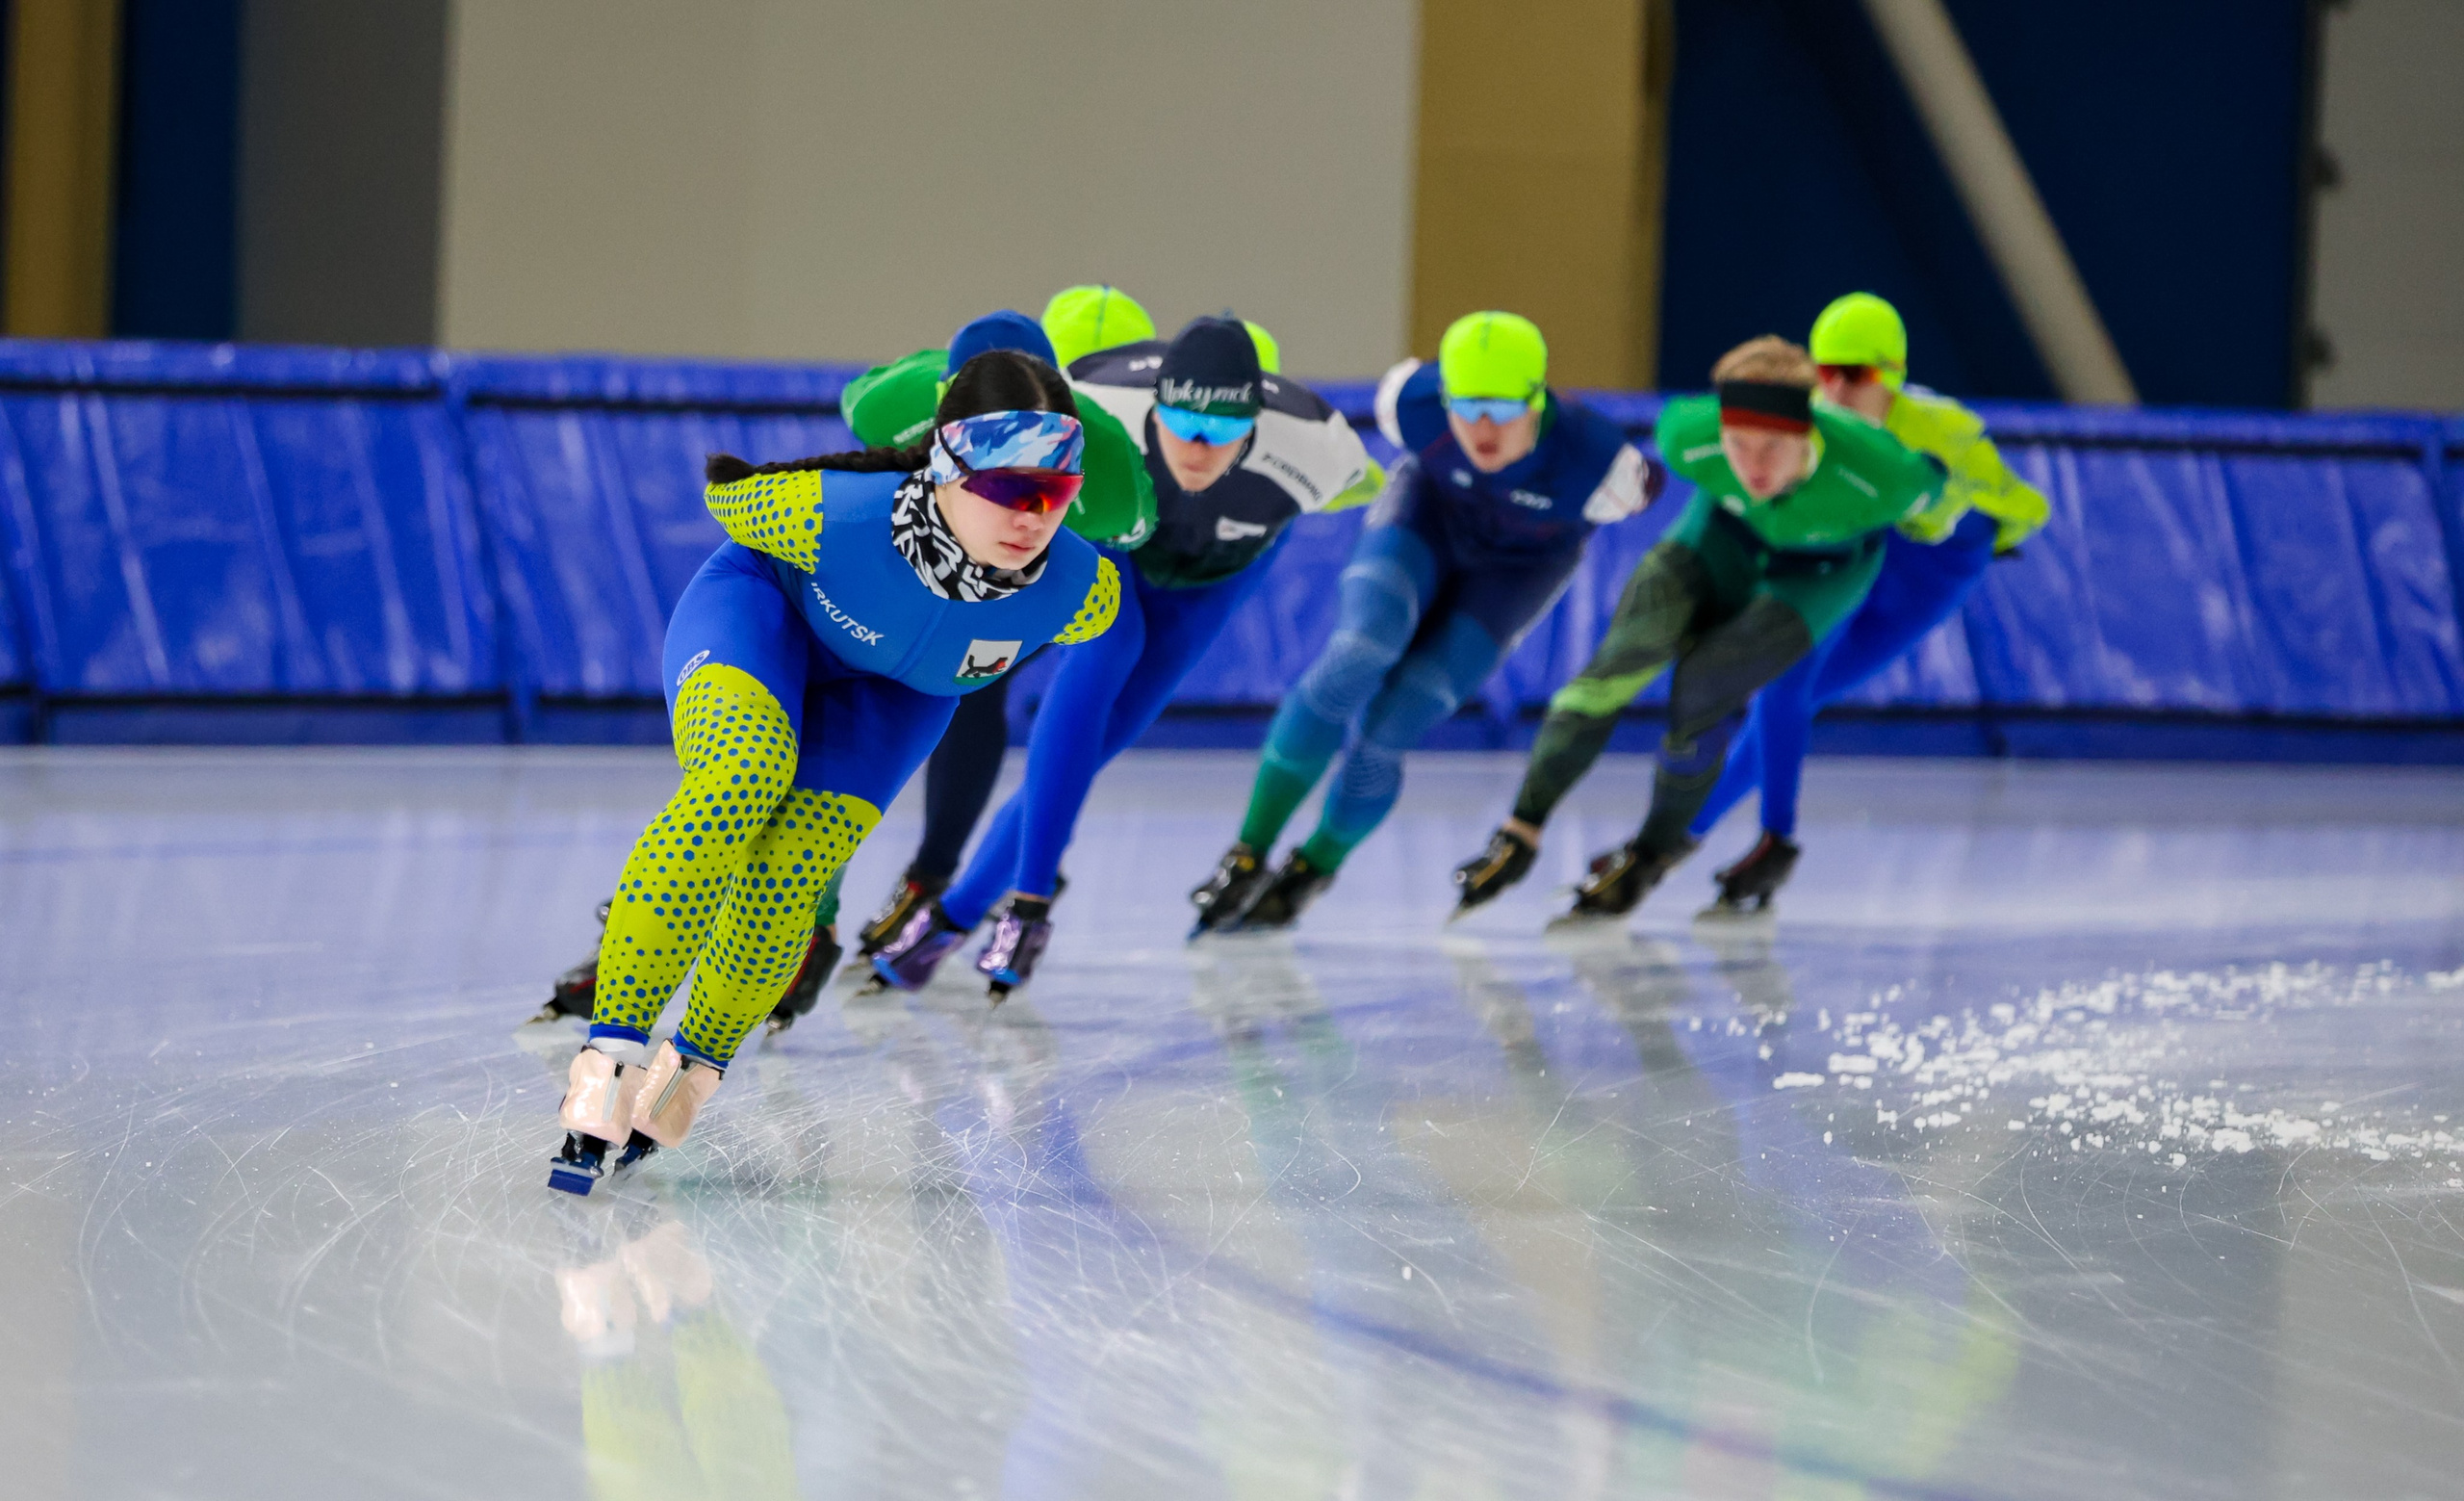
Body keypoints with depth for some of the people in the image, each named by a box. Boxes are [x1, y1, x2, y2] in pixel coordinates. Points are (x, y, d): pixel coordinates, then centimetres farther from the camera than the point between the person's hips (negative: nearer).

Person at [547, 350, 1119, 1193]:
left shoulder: (1079, 595, -34)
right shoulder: (832, 515, -40)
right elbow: (725, 490, -16)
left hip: (894, 683, 3)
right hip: (766, 609, -3)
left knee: (787, 880, -20)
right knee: (742, 777, -34)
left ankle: (692, 1068, 5)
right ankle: (609, 1059, -33)